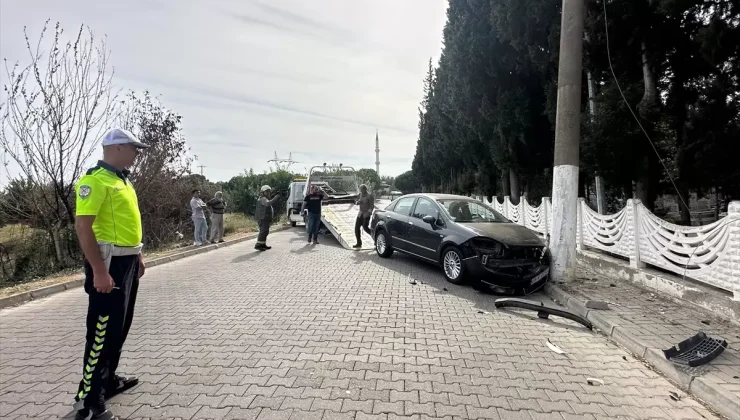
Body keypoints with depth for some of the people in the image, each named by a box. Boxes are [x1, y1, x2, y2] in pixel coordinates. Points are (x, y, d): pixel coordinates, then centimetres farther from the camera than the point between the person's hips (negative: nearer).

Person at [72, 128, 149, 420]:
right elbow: (83, 226, -22)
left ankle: (108, 380, 33)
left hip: (127, 260, 10)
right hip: (109, 263, -10)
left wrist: (137, 255, 21)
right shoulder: (95, 180, -16)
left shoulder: (122, 180, 14)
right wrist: (99, 271, -24)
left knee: (120, 326, 18)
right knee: (102, 331, -3)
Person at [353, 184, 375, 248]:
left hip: (366, 214, -7)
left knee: (365, 227, -17)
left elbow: (372, 206, -14)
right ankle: (359, 243, 8)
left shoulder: (370, 196, -10)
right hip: (360, 214, 7)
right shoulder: (360, 195, 10)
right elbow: (356, 202, 19)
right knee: (356, 227, 0)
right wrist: (357, 202, -4)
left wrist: (368, 212, -28)